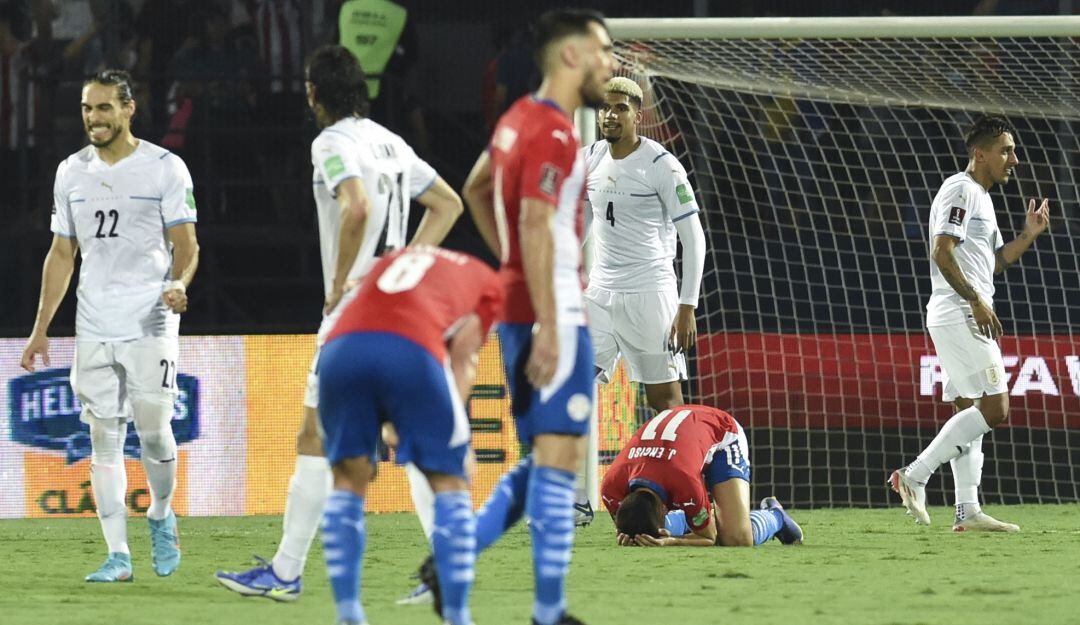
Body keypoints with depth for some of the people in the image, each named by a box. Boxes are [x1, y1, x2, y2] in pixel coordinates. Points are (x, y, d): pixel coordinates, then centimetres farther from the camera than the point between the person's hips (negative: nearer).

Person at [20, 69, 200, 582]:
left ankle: (161, 516, 22)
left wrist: (178, 283, -25)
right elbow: (61, 254, 16)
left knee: (152, 430, -7)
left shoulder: (165, 168, -2)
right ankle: (117, 555, 2)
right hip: (94, 326, 4)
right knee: (104, 436, 0)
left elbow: (186, 245, -3)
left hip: (150, 324, -4)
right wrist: (40, 328, 12)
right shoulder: (72, 171, 11)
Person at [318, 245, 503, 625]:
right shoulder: (486, 283, 29)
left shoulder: (394, 260, 41)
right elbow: (461, 355, 13)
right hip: (413, 350, -3)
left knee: (349, 482, 21)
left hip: (341, 347, 3)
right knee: (449, 484, 13)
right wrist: (453, 427, 10)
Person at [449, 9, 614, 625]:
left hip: (519, 303, 9)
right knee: (559, 458, -7)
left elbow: (475, 190, 29)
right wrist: (548, 327, -24)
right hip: (553, 312, -9)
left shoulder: (519, 119, 14)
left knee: (544, 459, 14)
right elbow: (536, 226, -22)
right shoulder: (554, 131, -15)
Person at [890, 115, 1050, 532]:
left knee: (971, 413, 8)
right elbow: (942, 252, -19)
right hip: (958, 316, -11)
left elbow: (992, 262, 28)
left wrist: (1028, 235, 15)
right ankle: (914, 476, -14)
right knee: (994, 409, -14)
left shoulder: (981, 198, 22)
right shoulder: (960, 190, -9)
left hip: (969, 318, 11)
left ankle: (967, 511, 7)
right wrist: (977, 302, -21)